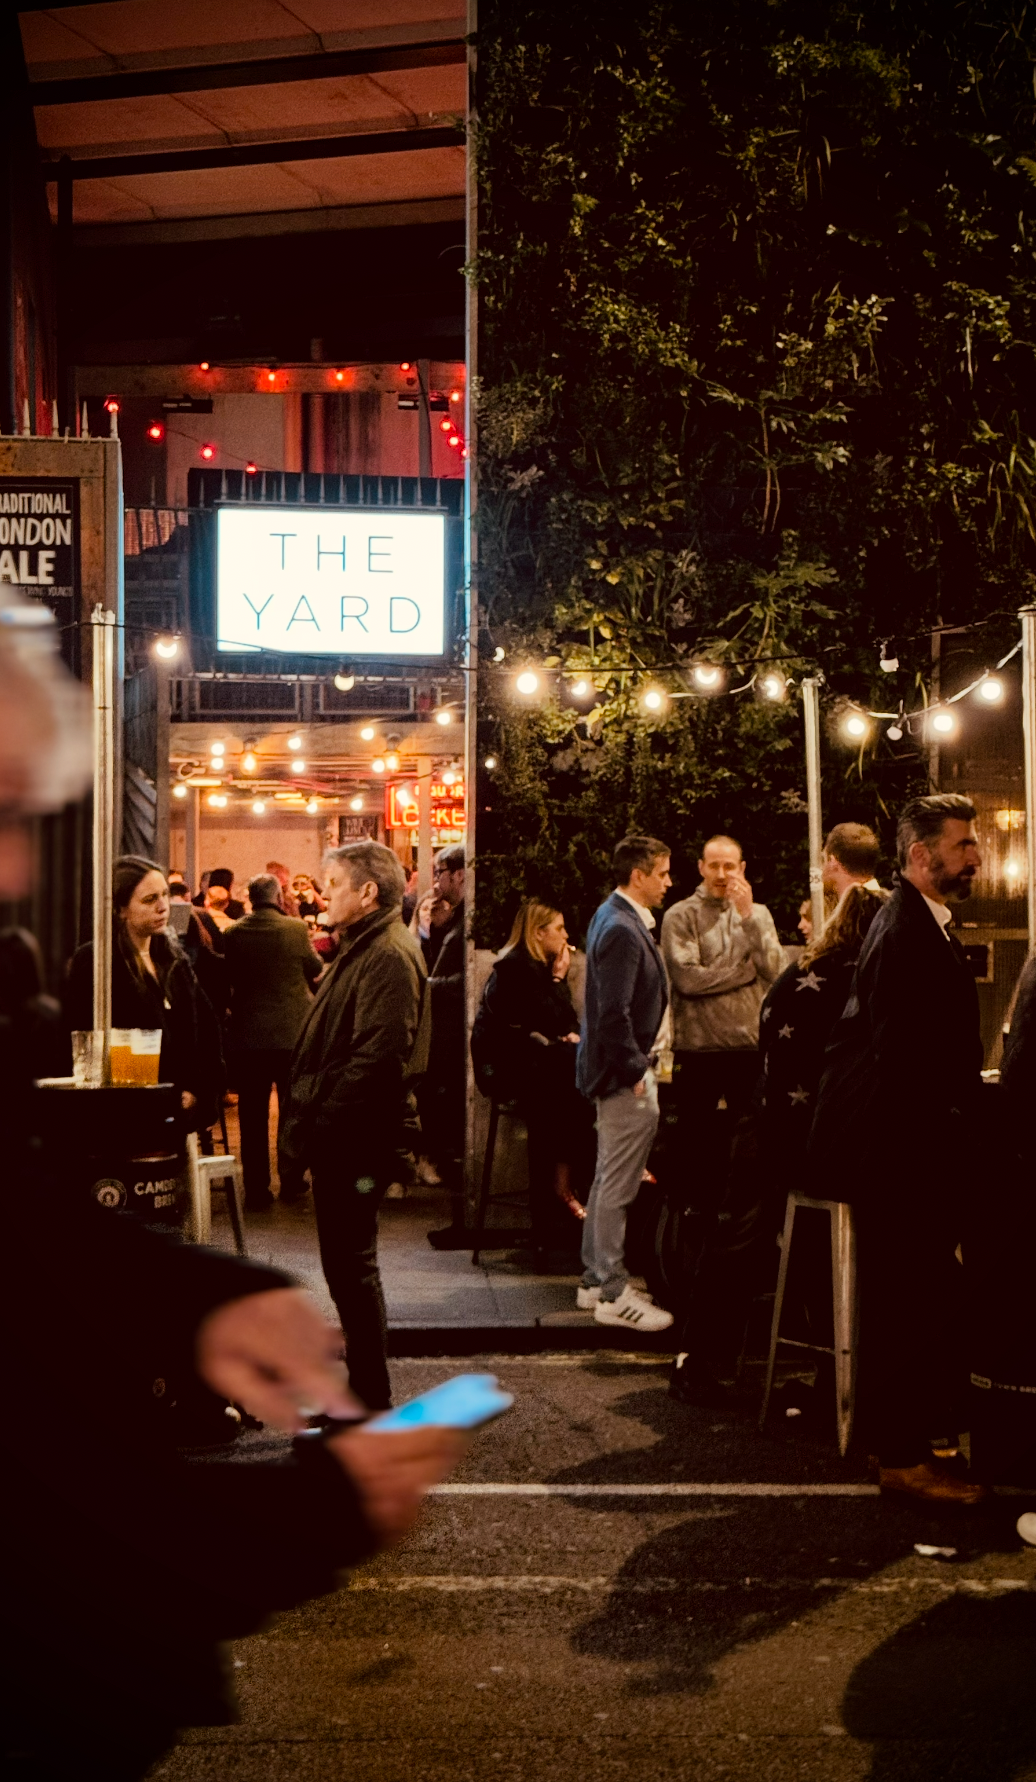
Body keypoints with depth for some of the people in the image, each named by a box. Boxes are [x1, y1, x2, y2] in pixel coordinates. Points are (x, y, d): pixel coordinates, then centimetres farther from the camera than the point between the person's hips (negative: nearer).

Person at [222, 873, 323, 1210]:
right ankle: (291, 1182, 20)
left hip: (247, 1034, 1)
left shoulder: (233, 934, -5)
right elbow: (315, 970, 3)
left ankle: (256, 1189, 8)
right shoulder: (296, 929, -11)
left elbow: (228, 980, 5)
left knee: (253, 1115, 6)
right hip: (293, 1031, -1)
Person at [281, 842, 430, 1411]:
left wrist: (319, 1127, -21)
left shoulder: (390, 957, -16)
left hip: (355, 1142, -10)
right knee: (347, 1266, 15)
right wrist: (306, 1121, 14)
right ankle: (365, 1391, 25)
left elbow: (377, 1059, -25)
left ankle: (370, 1407, 3)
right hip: (340, 1139, 10)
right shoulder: (361, 949, 18)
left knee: (351, 1267, -5)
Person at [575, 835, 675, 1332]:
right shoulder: (621, 929, -20)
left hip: (619, 1070, 11)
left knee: (609, 1181, 17)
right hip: (624, 1073, -11)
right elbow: (614, 1013, -25)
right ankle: (612, 1293, 4)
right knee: (617, 1187, -3)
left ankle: (596, 1280, 26)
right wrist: (635, 1072, -19)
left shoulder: (616, 917, 12)